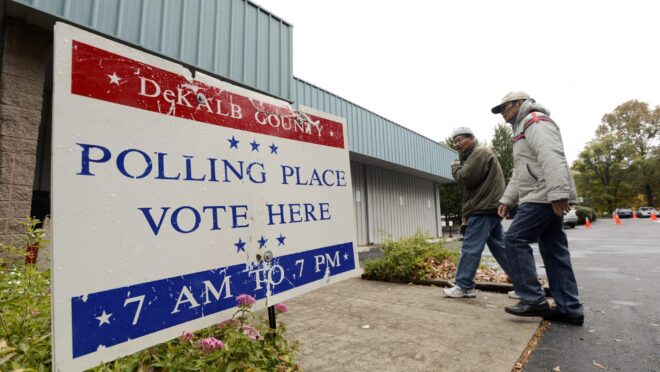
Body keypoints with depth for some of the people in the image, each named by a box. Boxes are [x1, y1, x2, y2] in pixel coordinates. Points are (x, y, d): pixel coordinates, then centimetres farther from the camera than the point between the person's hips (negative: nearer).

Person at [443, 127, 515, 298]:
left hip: (484, 209, -11)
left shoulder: (480, 152, -7)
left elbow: (466, 178, -19)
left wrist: (455, 167, 2)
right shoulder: (474, 155, 25)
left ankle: (463, 286, -2)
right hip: (488, 207, 11)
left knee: (470, 248, -7)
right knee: (500, 247, 12)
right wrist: (466, 210, 14)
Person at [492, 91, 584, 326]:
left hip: (543, 196, -10)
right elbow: (519, 174, 26)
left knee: (515, 240, -11)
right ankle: (570, 309, 13)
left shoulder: (535, 120, -5)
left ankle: (533, 300, -6)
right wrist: (507, 199, 19)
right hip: (545, 198, 10)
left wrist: (558, 193, -30)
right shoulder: (522, 129, 27)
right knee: (554, 251, 8)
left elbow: (551, 157, -21)